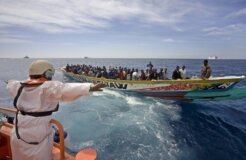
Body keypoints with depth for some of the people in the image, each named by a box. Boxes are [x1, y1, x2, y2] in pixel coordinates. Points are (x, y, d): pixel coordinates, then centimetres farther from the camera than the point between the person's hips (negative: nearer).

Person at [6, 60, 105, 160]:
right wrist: (91, 87, -43)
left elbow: (10, 85, 25)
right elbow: (67, 89, -35)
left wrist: (10, 83, 49)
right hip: (38, 137, -6)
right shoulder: (47, 88, -20)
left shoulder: (19, 87, 2)